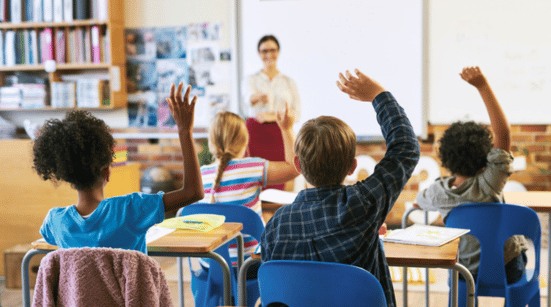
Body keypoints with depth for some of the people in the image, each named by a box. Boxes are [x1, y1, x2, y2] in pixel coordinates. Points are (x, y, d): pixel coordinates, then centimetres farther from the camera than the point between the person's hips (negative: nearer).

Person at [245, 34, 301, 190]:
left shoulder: (288, 82, 12)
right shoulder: (253, 80, 7)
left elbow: (296, 113, 6)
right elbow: (251, 98, -16)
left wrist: (272, 116, -8)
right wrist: (258, 97, -41)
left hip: (280, 135, 1)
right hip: (256, 133, -1)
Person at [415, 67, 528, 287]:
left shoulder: (439, 192, -18)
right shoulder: (488, 185, -29)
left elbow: (419, 201, 8)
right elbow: (503, 132, -32)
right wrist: (483, 86, -33)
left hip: (465, 274, 3)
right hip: (507, 272, -2)